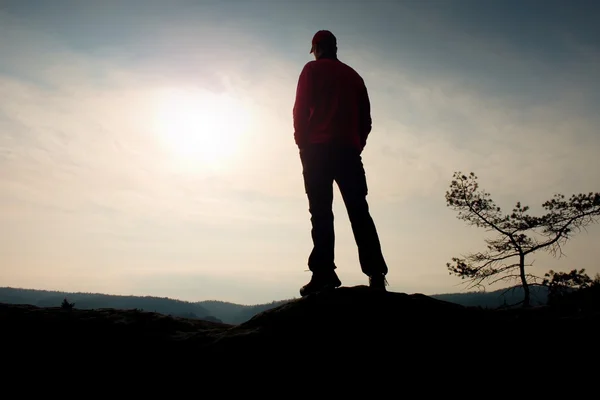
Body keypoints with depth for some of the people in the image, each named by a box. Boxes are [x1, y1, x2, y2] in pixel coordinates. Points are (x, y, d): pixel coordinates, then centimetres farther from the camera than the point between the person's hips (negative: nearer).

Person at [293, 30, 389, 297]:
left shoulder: (312, 69, 9)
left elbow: (301, 109, -3)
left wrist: (302, 143, 4)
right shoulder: (353, 75, 23)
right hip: (349, 150, 4)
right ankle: (376, 274, -10)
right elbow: (366, 118, 17)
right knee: (359, 211, -1)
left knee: (321, 210, -10)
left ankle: (324, 273, -20)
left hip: (318, 149, -4)